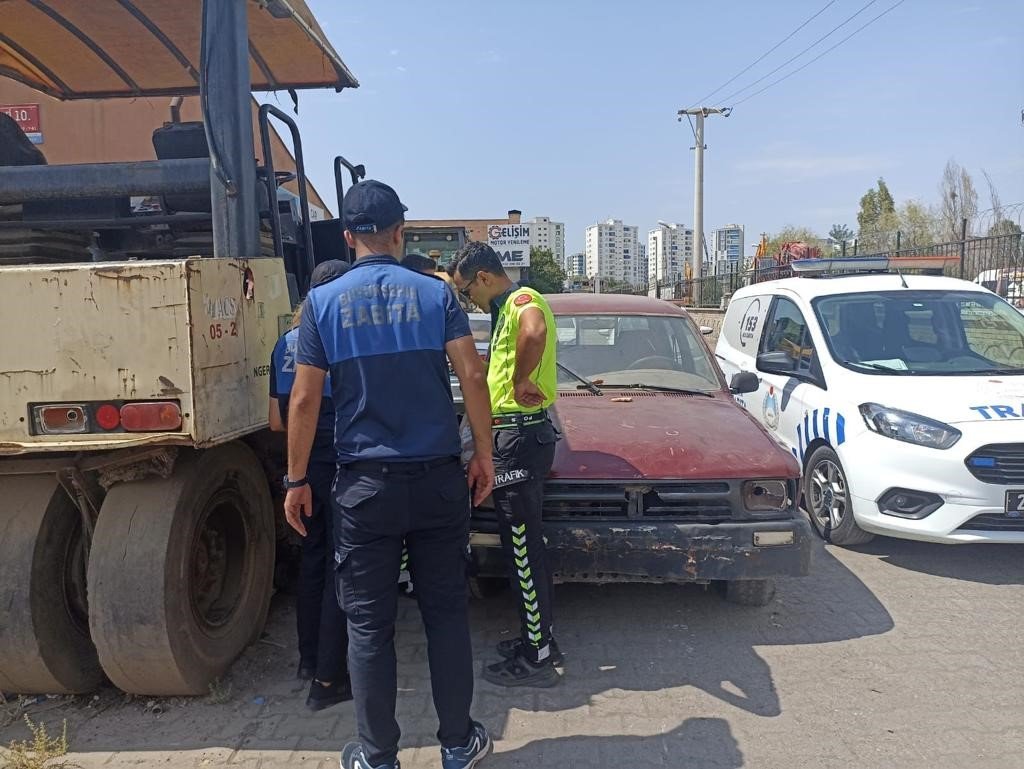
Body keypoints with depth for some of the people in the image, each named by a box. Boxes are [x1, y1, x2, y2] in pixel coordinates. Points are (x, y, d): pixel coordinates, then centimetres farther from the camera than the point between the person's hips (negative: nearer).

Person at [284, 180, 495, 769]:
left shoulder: (323, 301, -1)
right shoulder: (435, 293, 0)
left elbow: (305, 399, -2)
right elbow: (473, 377, -7)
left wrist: (296, 480, 6)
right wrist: (485, 455, 3)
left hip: (366, 483, -1)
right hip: (439, 478, 1)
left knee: (370, 623, 10)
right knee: (446, 612, 12)